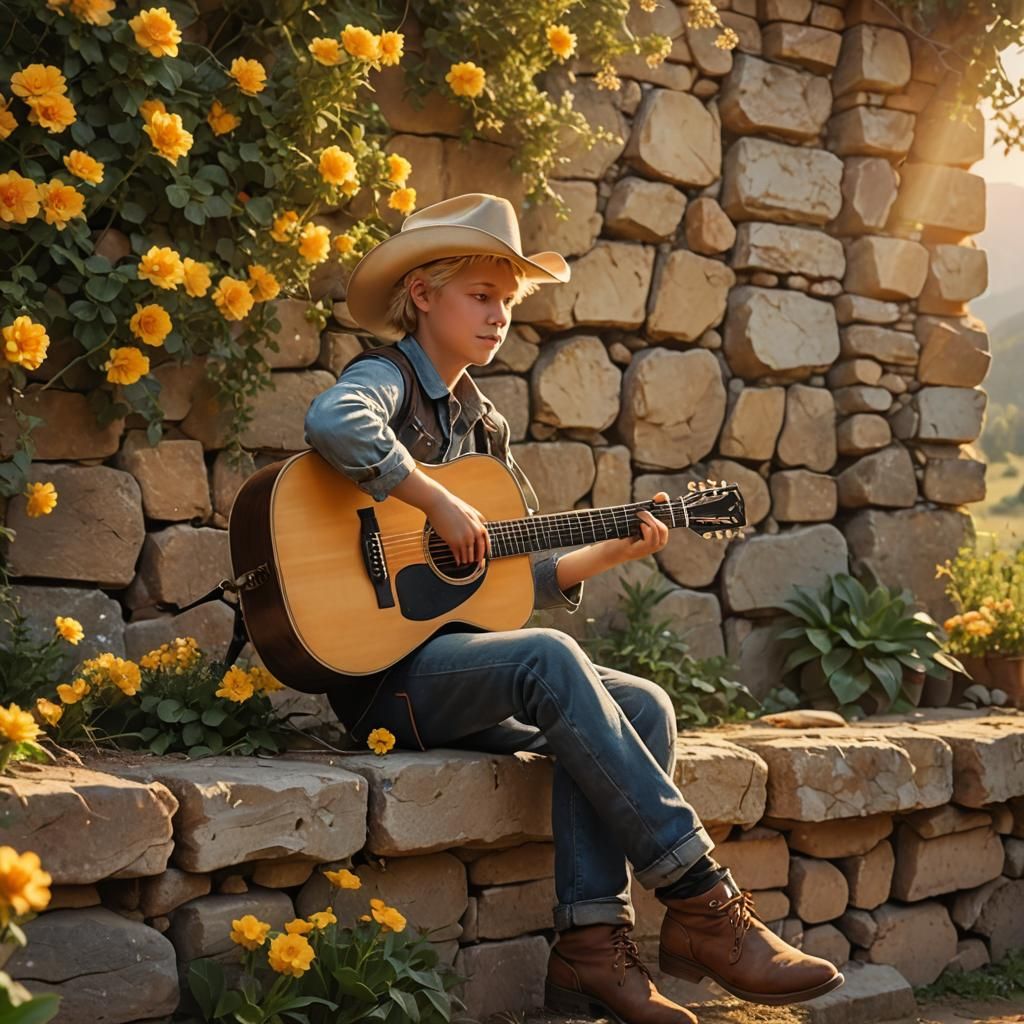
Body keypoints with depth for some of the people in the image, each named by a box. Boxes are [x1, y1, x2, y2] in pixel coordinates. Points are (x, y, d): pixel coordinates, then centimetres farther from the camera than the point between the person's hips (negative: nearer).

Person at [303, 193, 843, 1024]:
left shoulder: (484, 426, 19)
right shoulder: (386, 378, -3)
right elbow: (333, 424, -31)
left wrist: (612, 551, 8)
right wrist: (442, 505, -25)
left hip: (469, 660, 8)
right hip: (387, 667, -8)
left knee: (640, 706, -14)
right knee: (548, 658, -32)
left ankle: (591, 949, -23)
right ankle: (702, 902, -28)